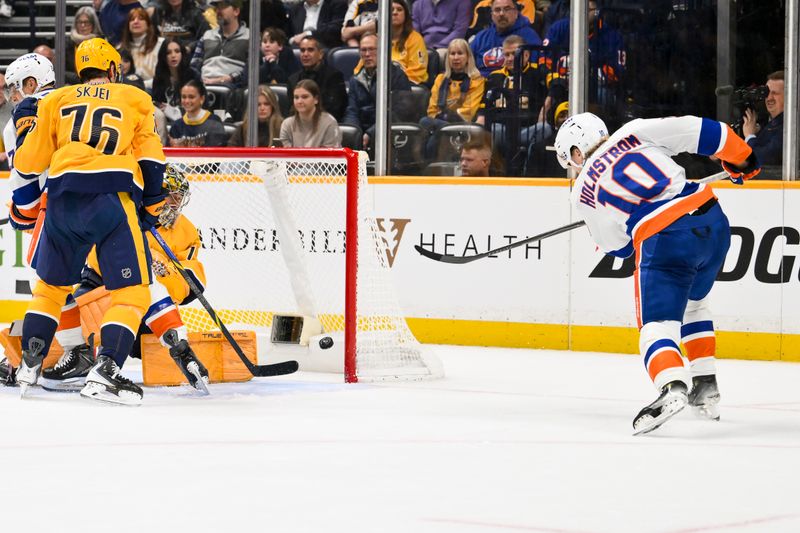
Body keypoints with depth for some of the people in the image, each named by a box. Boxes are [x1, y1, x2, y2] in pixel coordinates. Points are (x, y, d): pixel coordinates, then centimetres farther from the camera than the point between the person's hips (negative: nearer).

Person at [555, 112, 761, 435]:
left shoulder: (584, 191, 14)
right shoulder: (633, 133, 15)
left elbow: (616, 246, 23)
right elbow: (695, 130, 6)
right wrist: (741, 160, 19)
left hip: (663, 241, -5)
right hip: (713, 223, 5)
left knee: (657, 324, -2)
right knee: (693, 302, 30)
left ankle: (672, 387, -33)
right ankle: (706, 388, 29)